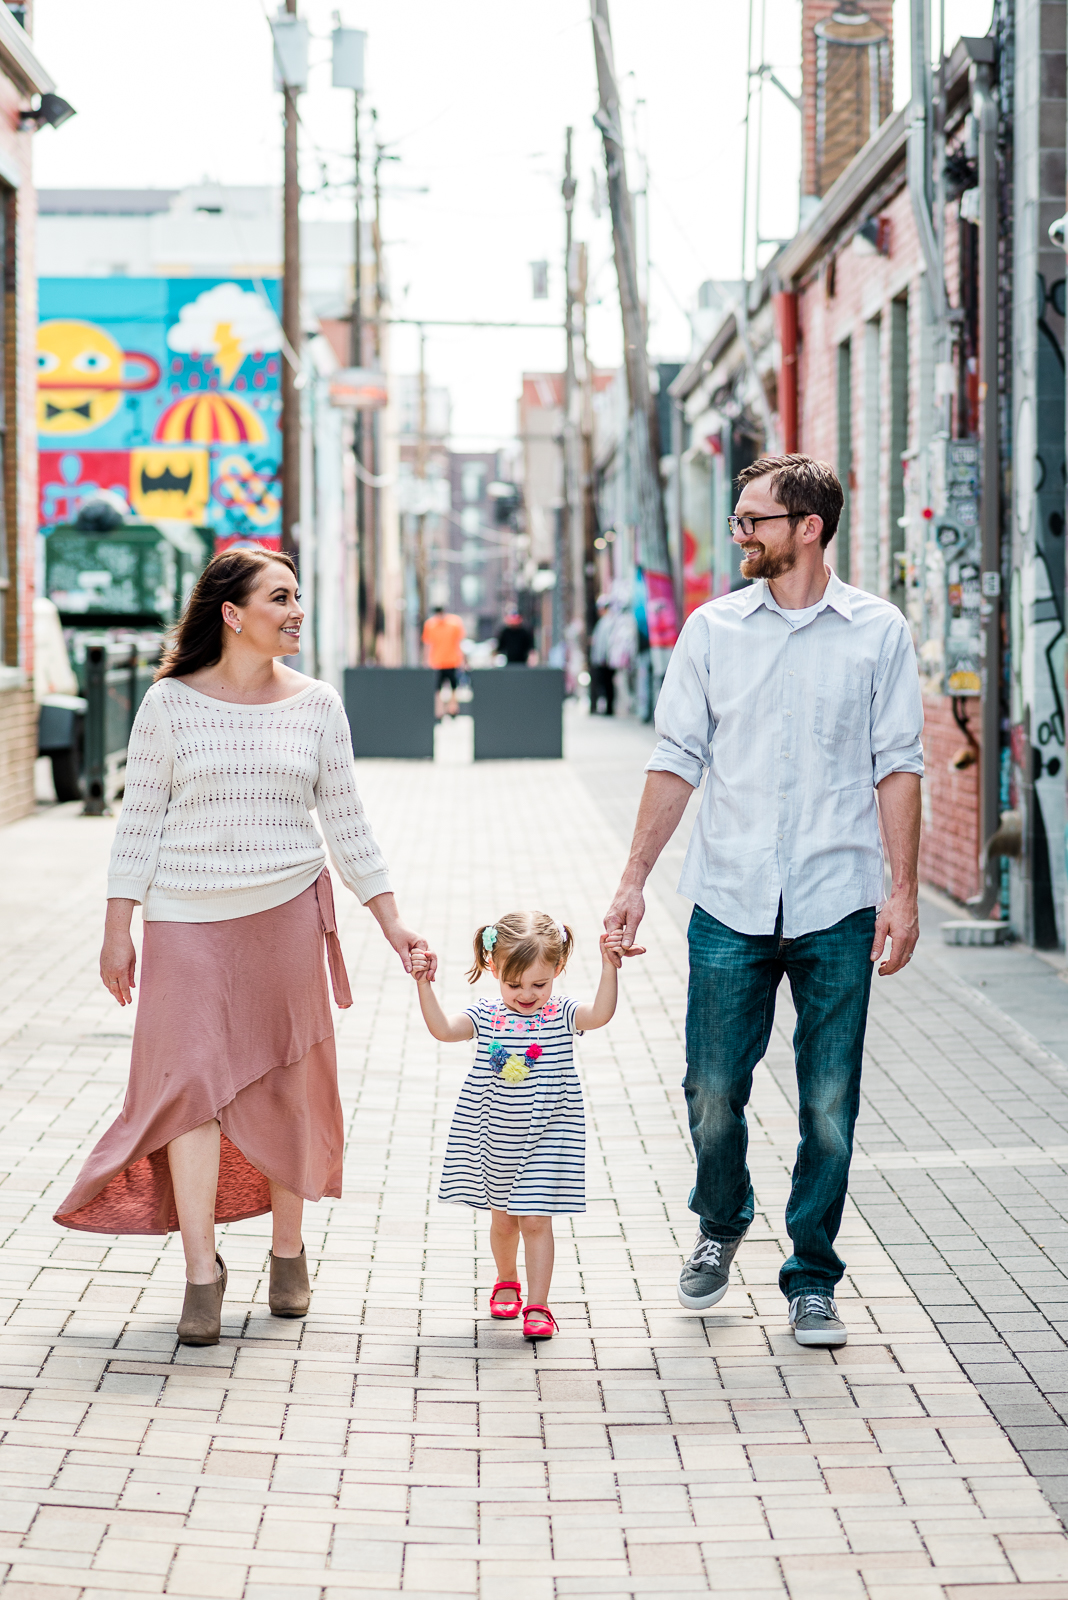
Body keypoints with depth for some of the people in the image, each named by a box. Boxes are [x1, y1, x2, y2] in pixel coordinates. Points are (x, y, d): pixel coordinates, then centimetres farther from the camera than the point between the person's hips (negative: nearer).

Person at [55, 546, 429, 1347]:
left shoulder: (316, 704, 4)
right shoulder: (172, 702, -3)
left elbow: (346, 821, 8)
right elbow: (140, 819, 0)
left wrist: (391, 922, 5)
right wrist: (119, 928, -3)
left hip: (288, 913, 2)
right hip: (187, 920, -2)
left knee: (287, 1082, 6)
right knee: (192, 1078, -7)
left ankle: (289, 1249, 22)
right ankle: (202, 1270, -3)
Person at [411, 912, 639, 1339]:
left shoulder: (562, 1014, -8)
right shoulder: (484, 1016, -4)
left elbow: (601, 1014, -26)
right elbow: (442, 1028, -16)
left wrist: (608, 968, -38)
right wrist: (425, 985, -27)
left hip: (543, 1140, -2)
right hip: (493, 1139, 3)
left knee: (536, 1221, -6)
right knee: (503, 1220, 17)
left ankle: (537, 1306, -2)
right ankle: (506, 1282, 41)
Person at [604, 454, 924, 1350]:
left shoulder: (878, 633, 2)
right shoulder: (714, 629, 6)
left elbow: (897, 768, 3)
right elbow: (679, 761, 8)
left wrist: (903, 892, -3)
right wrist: (634, 882, 4)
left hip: (838, 908, -1)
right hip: (731, 904, 1)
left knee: (830, 1108, 2)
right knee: (713, 1095, 4)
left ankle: (812, 1282, 15)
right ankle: (720, 1227, 32)